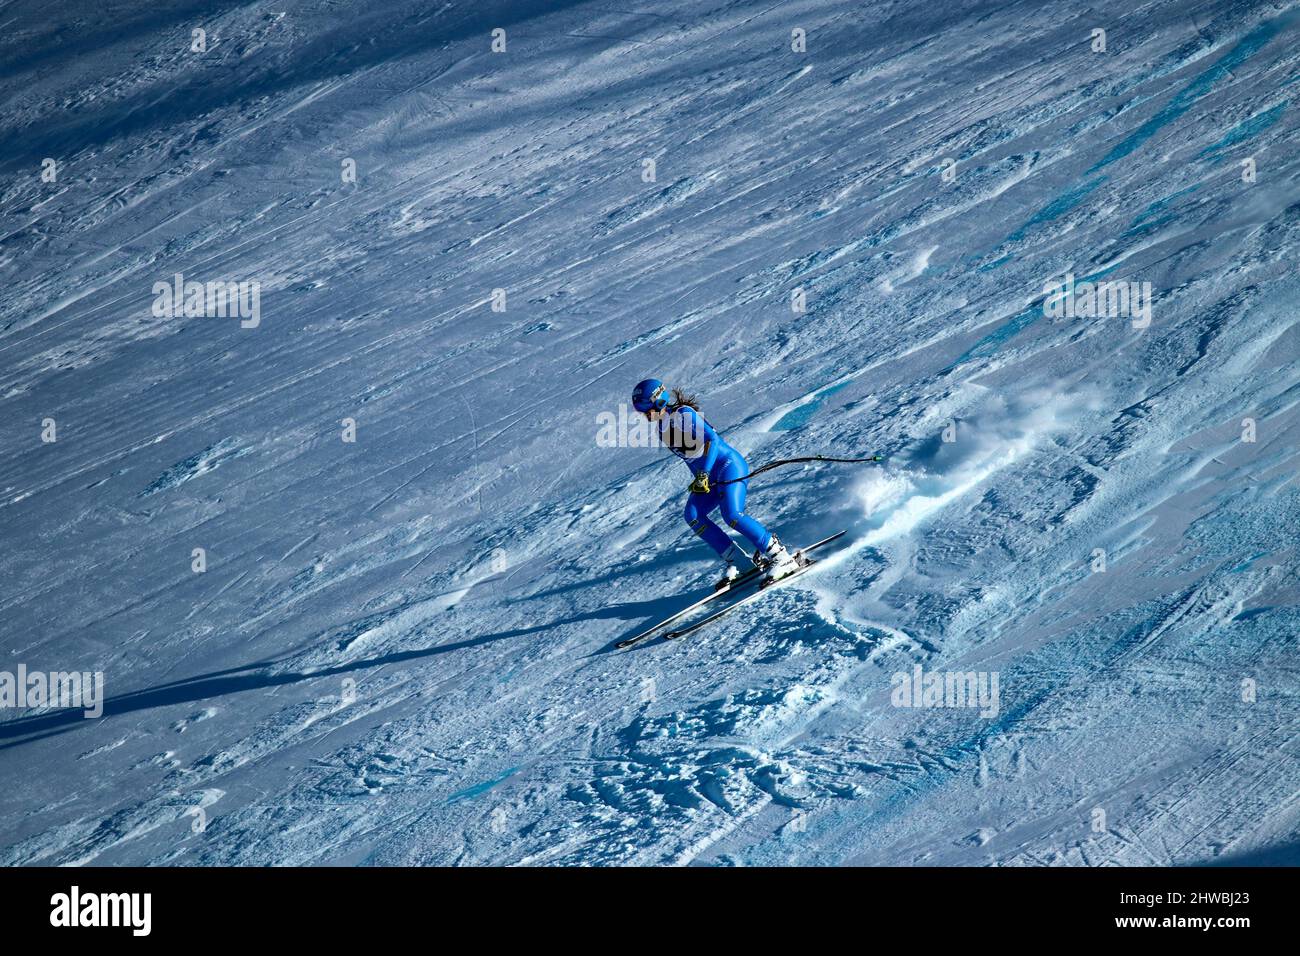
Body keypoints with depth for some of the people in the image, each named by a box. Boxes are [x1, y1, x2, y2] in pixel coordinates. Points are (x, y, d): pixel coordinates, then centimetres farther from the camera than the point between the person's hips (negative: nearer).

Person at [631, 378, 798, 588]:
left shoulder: (683, 414, -15)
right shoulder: (663, 427, 11)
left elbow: (712, 439, -25)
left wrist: (703, 474, -31)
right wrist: (698, 478, 17)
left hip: (728, 464, -9)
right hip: (707, 477, 9)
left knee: (732, 515, -26)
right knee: (692, 515, -14)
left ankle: (782, 557, -16)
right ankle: (739, 563, -12)